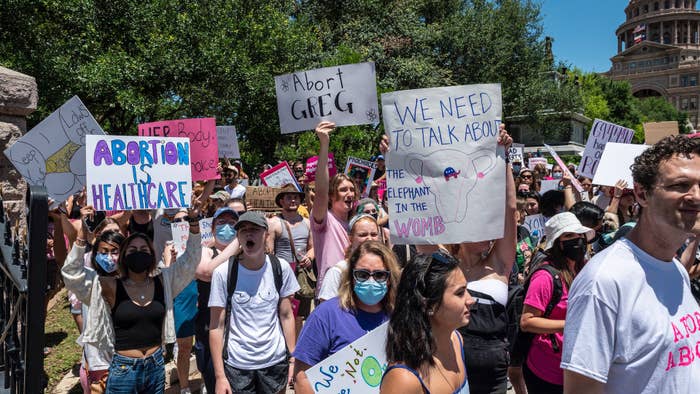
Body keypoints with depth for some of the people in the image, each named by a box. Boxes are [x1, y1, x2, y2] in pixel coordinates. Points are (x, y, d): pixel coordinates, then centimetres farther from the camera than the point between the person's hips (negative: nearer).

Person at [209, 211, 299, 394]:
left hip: (276, 362, 2)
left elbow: (286, 315, 3)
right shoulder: (223, 272, -10)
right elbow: (216, 326, -7)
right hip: (237, 365, -1)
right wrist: (220, 376, -9)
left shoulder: (280, 267, -4)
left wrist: (293, 357, -1)